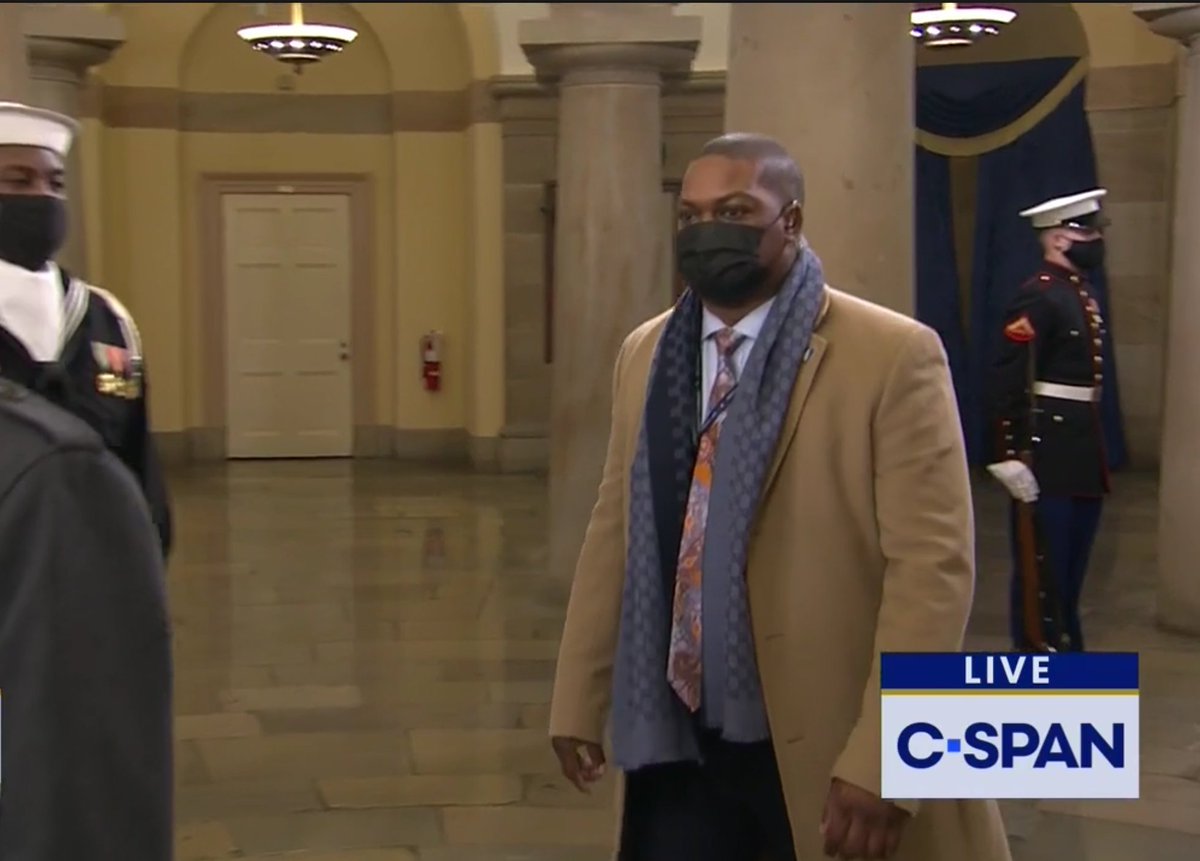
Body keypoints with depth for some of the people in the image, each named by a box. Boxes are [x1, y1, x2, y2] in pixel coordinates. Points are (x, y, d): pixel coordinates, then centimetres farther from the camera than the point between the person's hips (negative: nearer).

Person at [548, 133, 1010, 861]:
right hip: (679, 744, 5)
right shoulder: (645, 354, 8)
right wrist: (580, 702, 12)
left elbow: (932, 564, -16)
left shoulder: (894, 355, -12)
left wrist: (879, 766, -20)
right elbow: (616, 533, 13)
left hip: (829, 751, -5)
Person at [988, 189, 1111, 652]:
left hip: (1082, 455, 9)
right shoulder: (1038, 297, -15)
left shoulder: (1081, 293, 14)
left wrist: (1093, 452, 17)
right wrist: (1013, 455, -23)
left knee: (1070, 571, 17)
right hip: (1046, 457, -9)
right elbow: (1009, 382, -21)